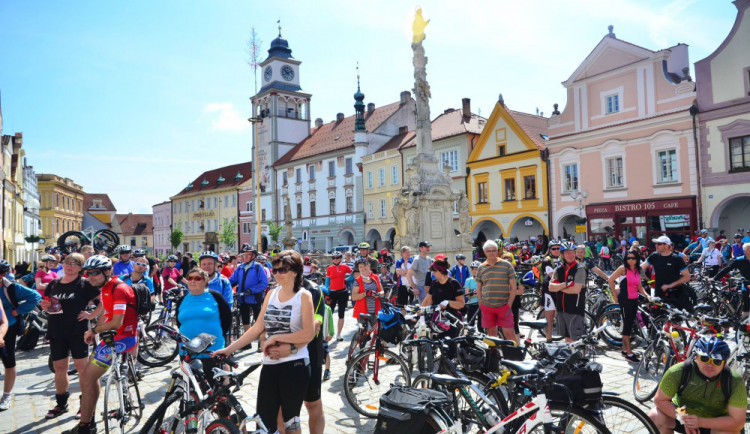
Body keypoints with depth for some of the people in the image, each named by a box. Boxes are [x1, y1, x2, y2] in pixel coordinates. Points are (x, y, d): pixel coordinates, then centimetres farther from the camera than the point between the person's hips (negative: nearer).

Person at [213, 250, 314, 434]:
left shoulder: (304, 296, -6)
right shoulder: (272, 294, 8)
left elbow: (308, 334, -14)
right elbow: (258, 327, 6)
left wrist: (275, 337, -14)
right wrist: (229, 349, 0)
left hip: (295, 365, -4)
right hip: (270, 365, 4)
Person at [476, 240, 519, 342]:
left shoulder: (506, 265, 1)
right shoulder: (481, 268, 8)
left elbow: (513, 287, 1)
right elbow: (479, 289, 14)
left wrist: (509, 305, -6)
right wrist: (481, 305, 6)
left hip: (503, 306, -2)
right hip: (486, 307, 2)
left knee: (509, 332, -6)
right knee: (491, 333, 10)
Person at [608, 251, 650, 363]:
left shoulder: (637, 271, 11)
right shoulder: (623, 268, -9)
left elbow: (640, 287, 11)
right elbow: (611, 280, -11)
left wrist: (647, 295, -6)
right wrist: (616, 295, -7)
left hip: (634, 300, 7)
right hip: (625, 300, -7)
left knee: (629, 324, 12)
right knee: (627, 324, -5)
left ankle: (624, 349, 23)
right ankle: (629, 353, -2)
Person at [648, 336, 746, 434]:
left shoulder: (735, 382, -23)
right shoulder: (678, 372, -24)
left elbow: (737, 422, -22)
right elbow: (660, 400, -15)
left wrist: (700, 422, -33)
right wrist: (682, 418, -29)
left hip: (713, 423, 0)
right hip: (682, 412, 1)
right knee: (655, 416, -25)